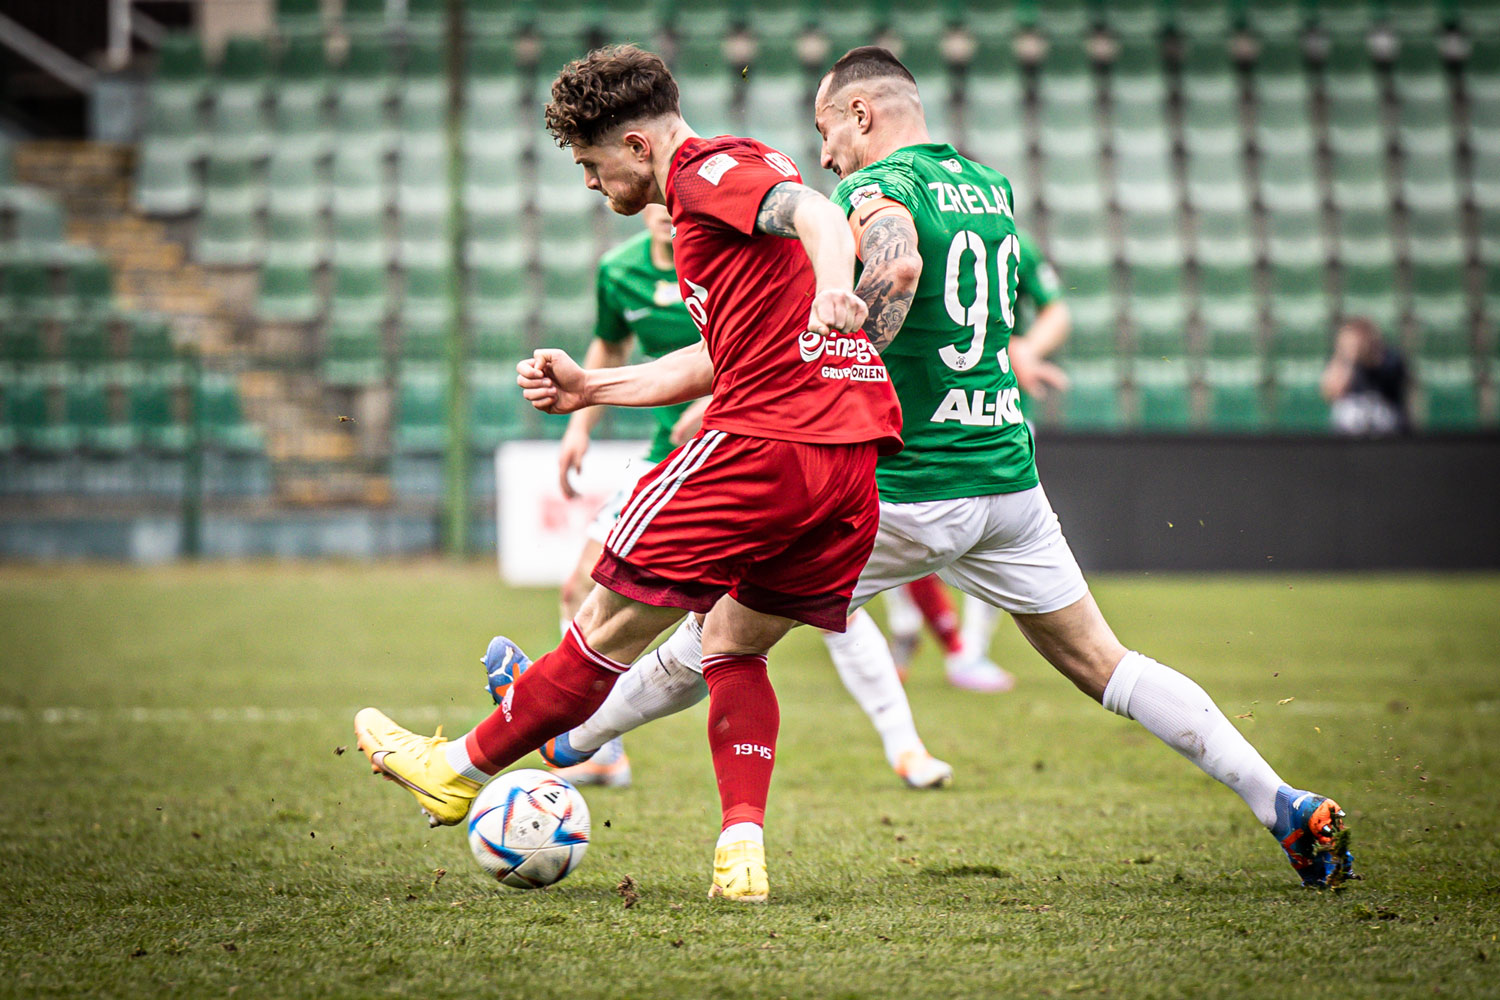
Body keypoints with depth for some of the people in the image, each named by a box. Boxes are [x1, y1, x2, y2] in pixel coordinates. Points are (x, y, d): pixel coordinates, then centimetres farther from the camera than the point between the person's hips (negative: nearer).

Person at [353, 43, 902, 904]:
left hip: (764, 444, -10)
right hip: (851, 459, 10)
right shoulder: (713, 196, 28)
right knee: (735, 647, 19)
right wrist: (590, 388, 31)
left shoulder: (712, 168, -2)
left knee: (610, 629, 4)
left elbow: (814, 210, -23)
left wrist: (832, 285, -43)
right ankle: (743, 853, 6)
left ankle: (460, 769, 17)